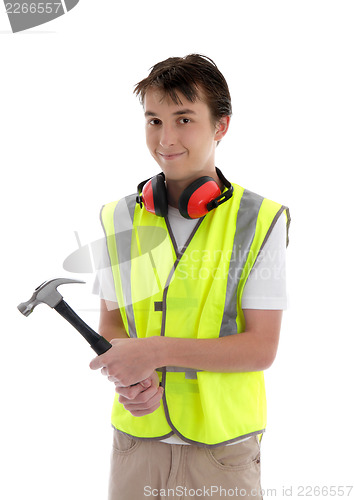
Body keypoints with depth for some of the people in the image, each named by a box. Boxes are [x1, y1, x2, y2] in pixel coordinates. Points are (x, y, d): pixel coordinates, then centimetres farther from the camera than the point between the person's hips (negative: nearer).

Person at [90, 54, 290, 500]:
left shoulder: (260, 221, -9)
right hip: (135, 436, 3)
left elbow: (262, 347, -11)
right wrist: (127, 378, -14)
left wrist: (156, 350, -19)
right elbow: (110, 322, 7)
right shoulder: (119, 218, 3)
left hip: (222, 447, -2)